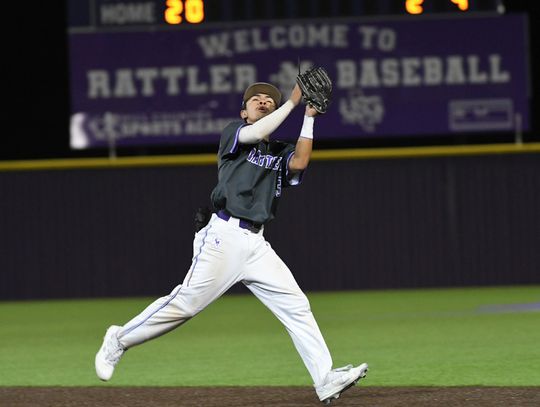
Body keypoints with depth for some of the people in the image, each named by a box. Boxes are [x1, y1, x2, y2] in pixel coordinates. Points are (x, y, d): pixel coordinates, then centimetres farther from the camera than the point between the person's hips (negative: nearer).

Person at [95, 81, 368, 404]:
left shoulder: (280, 153, 20)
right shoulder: (233, 133, 9)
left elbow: (299, 162, -2)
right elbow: (254, 134, -14)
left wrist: (309, 118, -3)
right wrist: (293, 102, -11)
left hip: (257, 244, 5)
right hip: (225, 235, -5)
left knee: (296, 305, -6)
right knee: (187, 302, -9)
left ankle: (326, 380, -11)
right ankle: (120, 340, 9)